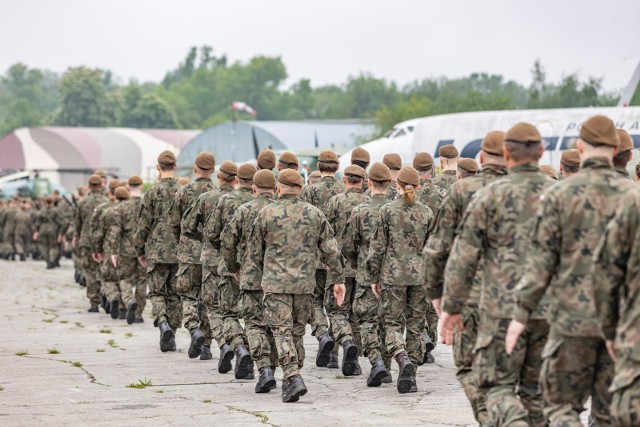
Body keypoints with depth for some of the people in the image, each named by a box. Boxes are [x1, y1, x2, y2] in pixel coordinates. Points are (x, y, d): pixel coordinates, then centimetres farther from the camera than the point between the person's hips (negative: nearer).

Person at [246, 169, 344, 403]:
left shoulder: (266, 214, -1)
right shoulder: (314, 214, 5)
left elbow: (254, 252, 6)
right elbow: (330, 250, 6)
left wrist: (258, 278, 20)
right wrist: (337, 279, 13)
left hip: (275, 282, -3)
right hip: (305, 283, 3)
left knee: (282, 331, -4)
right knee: (297, 331, 15)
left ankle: (293, 377, -21)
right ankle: (290, 379, 21)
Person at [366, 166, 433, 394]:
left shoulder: (387, 210, -3)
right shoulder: (427, 213, 2)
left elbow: (377, 246, -2)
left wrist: (373, 277, 6)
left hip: (393, 274, -2)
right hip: (420, 275, 2)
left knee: (392, 323, 4)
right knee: (415, 326, 10)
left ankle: (402, 358, -23)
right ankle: (410, 375, 10)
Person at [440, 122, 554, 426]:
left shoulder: (490, 196, -5)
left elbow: (463, 257, -5)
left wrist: (452, 307, 2)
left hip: (503, 309, -3)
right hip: (551, 310, 3)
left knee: (498, 384, 4)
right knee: (537, 389, 14)